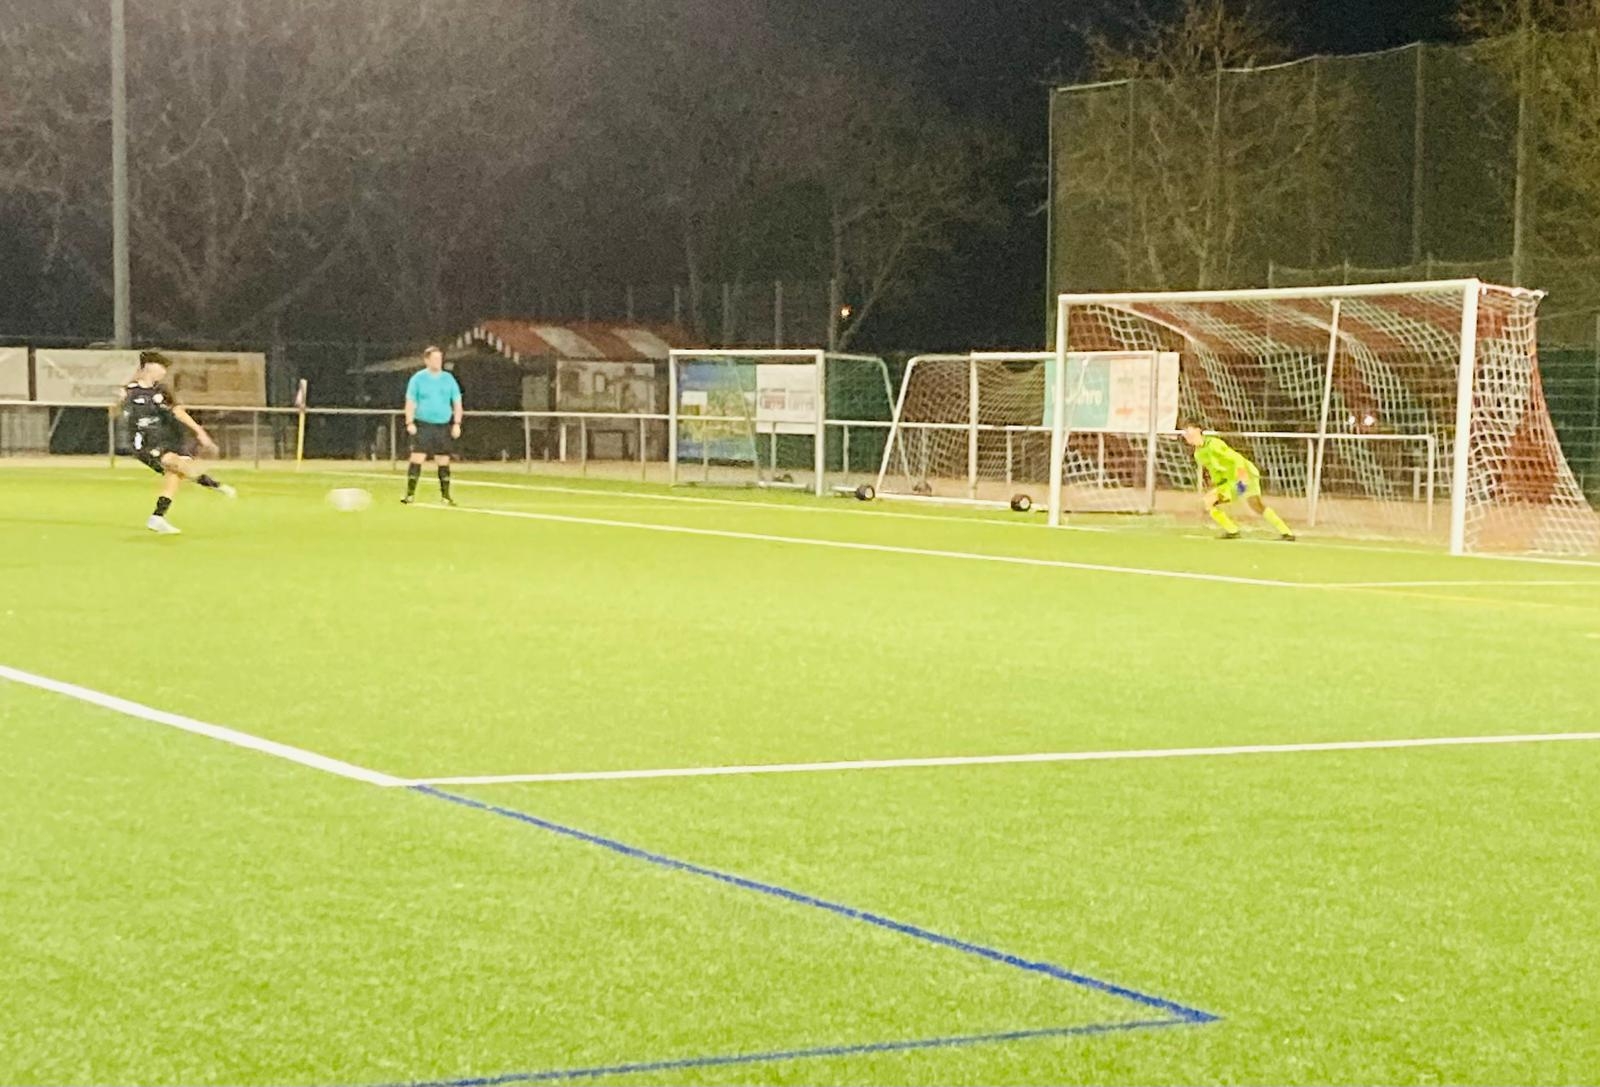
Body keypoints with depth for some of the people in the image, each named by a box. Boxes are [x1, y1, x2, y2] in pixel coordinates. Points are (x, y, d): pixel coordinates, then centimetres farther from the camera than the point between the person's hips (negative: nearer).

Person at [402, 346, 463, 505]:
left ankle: (445, 496, 11)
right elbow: (410, 402, 3)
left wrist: (457, 424, 1)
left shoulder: (448, 379, 8)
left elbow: (457, 403, 11)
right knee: (417, 459, -10)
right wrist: (410, 423, -8)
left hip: (443, 426, 2)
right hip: (422, 425, -2)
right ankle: (410, 494, -8)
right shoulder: (417, 378, 3)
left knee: (443, 462, 4)